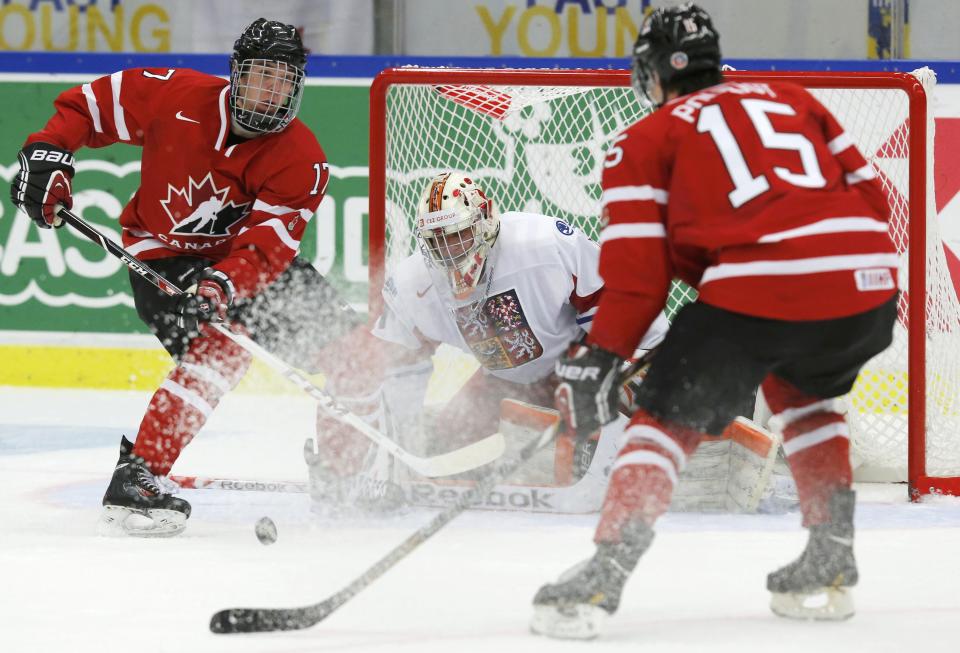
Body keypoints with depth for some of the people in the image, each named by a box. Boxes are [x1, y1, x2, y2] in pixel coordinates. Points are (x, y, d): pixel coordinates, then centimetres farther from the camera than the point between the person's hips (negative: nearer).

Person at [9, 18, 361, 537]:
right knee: (219, 349, -31)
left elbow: (265, 245, -27)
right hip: (162, 254, -5)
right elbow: (91, 104, -6)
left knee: (338, 339, -1)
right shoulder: (177, 96, -19)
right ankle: (132, 484, -35)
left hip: (242, 256, 5)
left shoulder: (303, 162, -17)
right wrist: (48, 153, -19)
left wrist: (223, 286, -44)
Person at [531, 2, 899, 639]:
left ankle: (604, 576, -7)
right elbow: (868, 192, 24)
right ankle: (831, 563, 27)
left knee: (671, 414, 9)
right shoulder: (793, 100, 29)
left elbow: (639, 271, 6)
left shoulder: (645, 141, 15)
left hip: (760, 290, -5)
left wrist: (599, 358, 11)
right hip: (869, 280, 5)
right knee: (801, 388, 33)